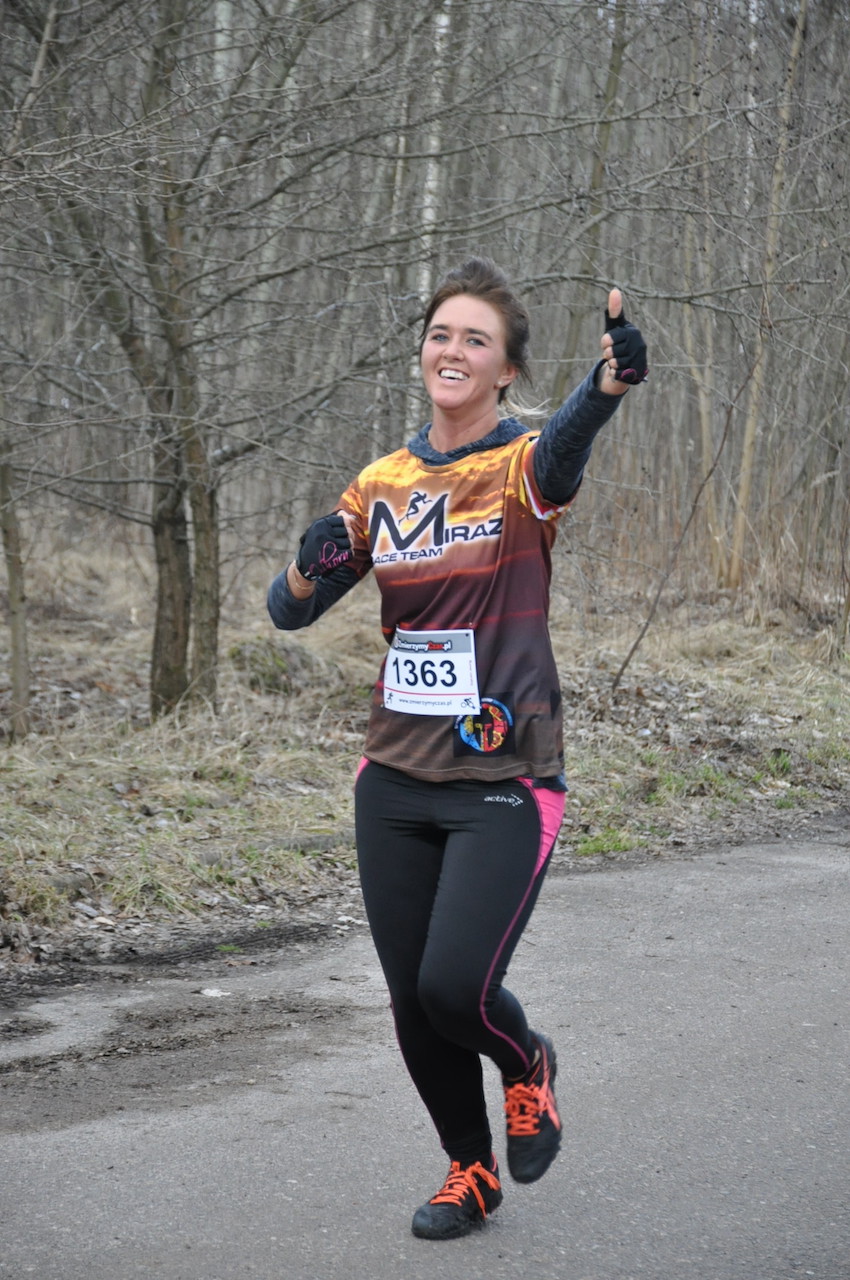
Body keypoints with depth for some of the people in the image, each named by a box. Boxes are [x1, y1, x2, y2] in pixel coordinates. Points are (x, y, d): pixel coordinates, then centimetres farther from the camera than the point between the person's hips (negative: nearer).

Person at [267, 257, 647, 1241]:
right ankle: (471, 1169, 32)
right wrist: (312, 568, -15)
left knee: (457, 986, -15)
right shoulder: (383, 483, 8)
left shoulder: (521, 466, -6)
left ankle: (527, 1066, 21)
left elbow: (561, 449, -32)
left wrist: (608, 383, -55)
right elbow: (288, 612, 9)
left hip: (506, 781, -5)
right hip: (396, 781, 5)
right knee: (412, 1002, 8)